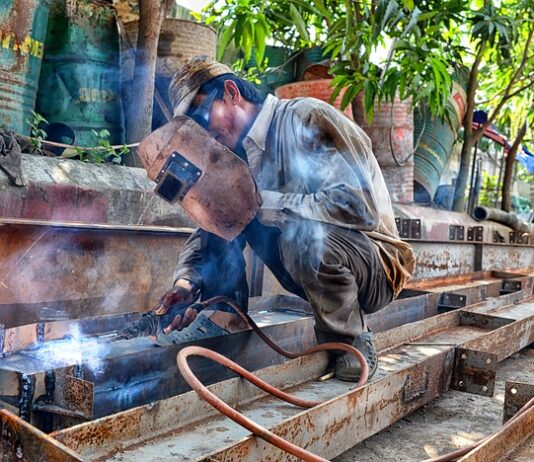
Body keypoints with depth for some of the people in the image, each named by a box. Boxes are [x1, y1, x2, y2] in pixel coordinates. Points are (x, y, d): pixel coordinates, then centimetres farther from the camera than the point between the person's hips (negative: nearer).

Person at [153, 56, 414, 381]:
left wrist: (267, 204, -27)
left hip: (376, 270, -6)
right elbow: (211, 224, 5)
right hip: (315, 270, 6)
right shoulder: (243, 151, 6)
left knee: (304, 235, -37)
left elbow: (361, 206, -30)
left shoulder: (306, 118, -18)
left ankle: (354, 341, -12)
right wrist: (187, 282, -13)